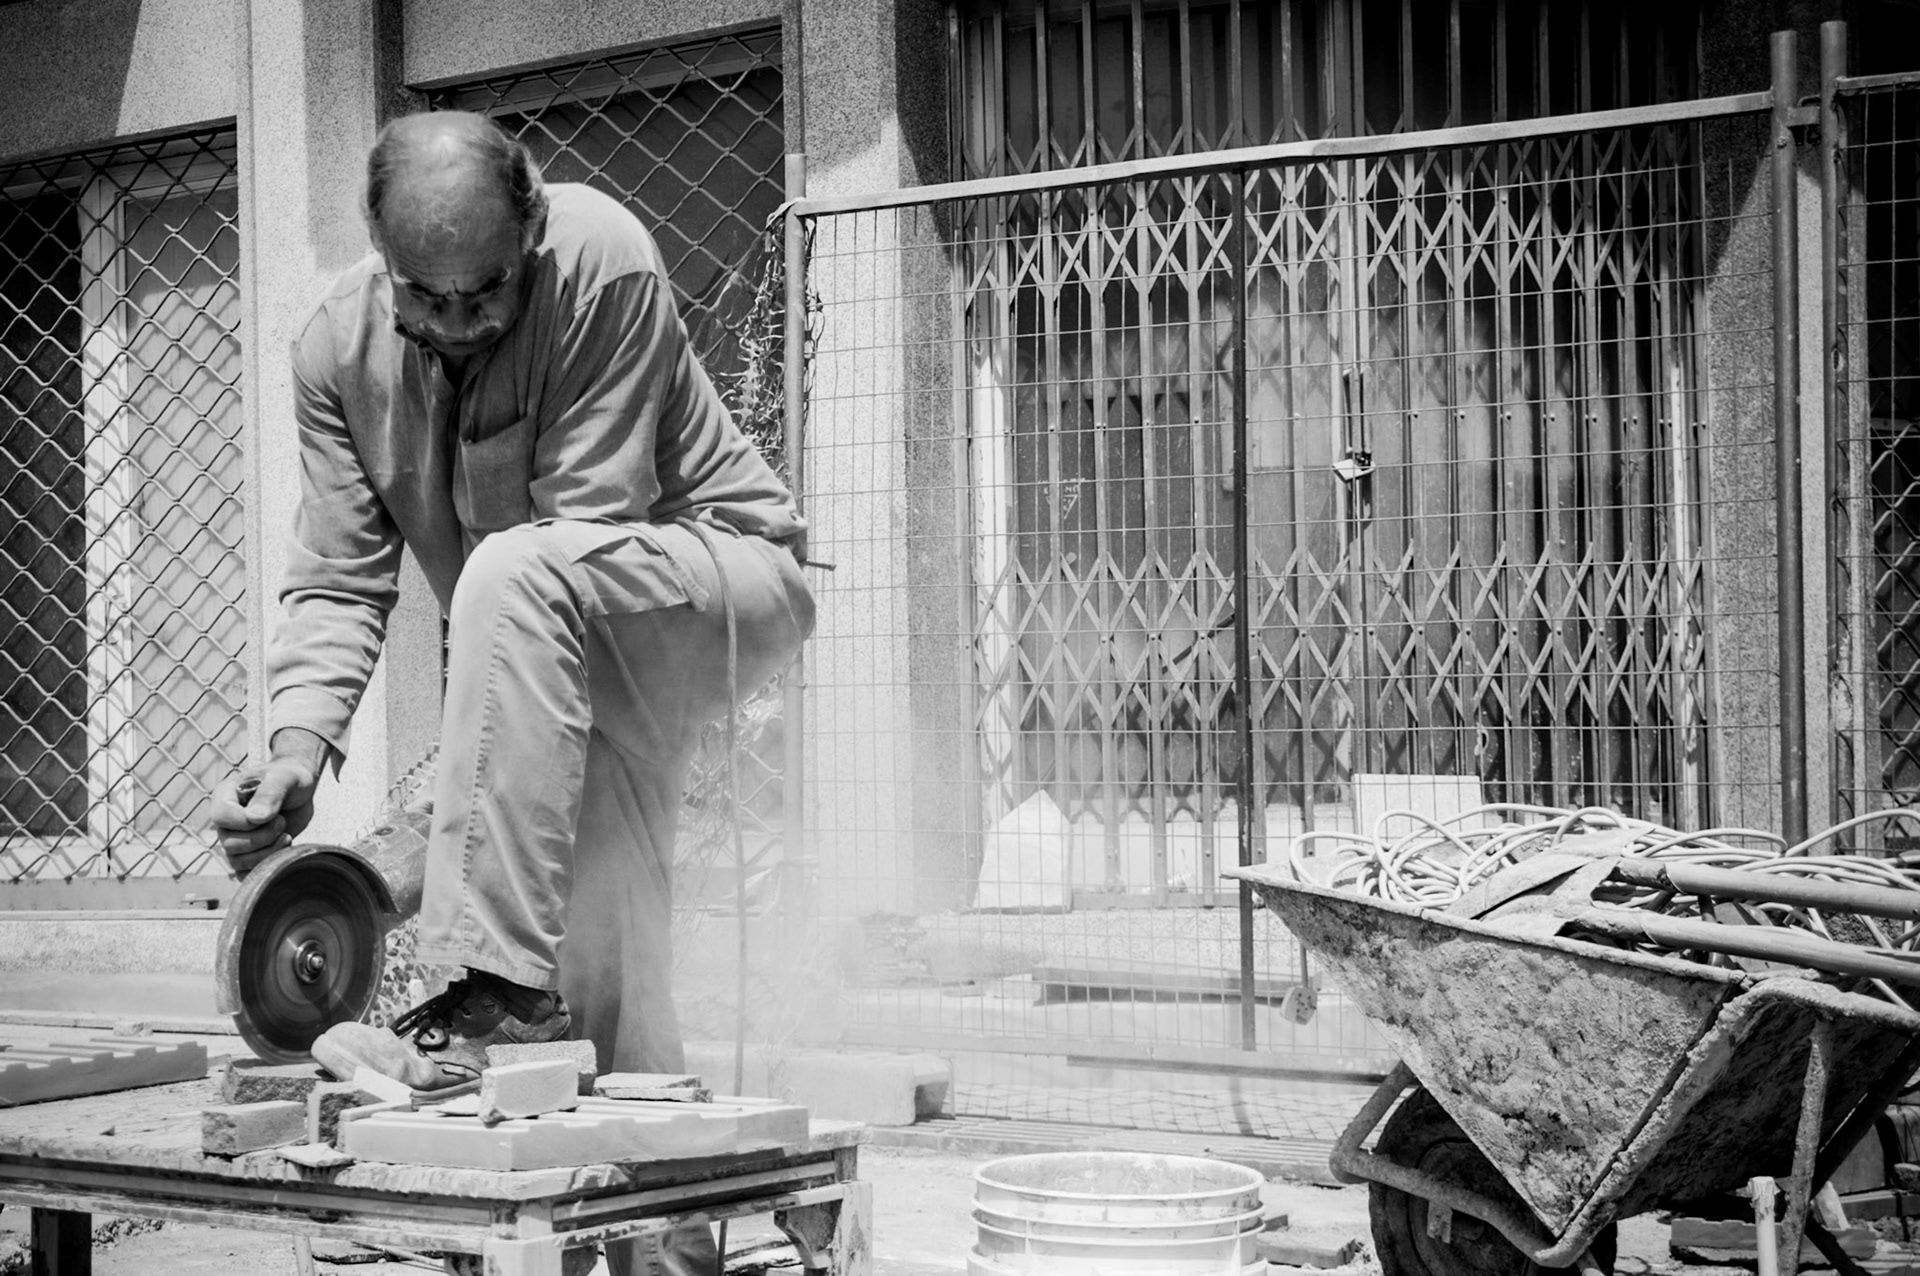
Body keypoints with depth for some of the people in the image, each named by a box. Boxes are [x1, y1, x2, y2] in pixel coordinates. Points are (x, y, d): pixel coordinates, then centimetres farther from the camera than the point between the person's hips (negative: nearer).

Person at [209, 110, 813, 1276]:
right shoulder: (338, 348, -8)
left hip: (724, 580, -6)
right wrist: (300, 745, -29)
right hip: (571, 656, 6)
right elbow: (340, 577, -10)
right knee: (600, 978, -1)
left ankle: (500, 990, -35)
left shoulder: (602, 261, -25)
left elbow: (584, 529, -29)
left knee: (514, 575, -36)